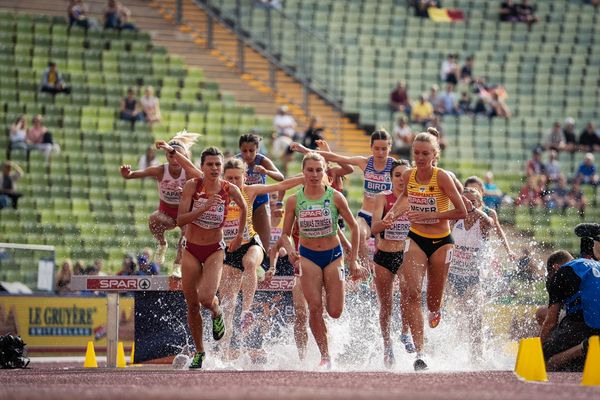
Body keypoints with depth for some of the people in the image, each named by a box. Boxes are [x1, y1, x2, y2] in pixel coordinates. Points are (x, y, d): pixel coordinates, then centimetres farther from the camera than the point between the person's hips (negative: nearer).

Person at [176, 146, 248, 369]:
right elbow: (180, 220, -20)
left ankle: (217, 313, 16)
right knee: (192, 304, 7)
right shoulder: (192, 186, -12)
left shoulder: (230, 190, -9)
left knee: (206, 298, -22)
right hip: (191, 249, 1)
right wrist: (204, 207, -30)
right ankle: (199, 352, 25)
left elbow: (244, 208, 14)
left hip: (215, 250, -1)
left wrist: (239, 236, 17)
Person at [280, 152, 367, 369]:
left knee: (335, 312, -5)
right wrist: (291, 251, -17)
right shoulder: (294, 201, -4)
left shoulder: (335, 197, -8)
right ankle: (325, 356, -2)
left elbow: (354, 227, 1)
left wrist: (354, 260, 1)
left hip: (333, 255, 0)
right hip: (307, 256, 0)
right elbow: (286, 234, 4)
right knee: (314, 307, -13)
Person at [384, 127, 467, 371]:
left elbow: (462, 212, -16)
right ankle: (420, 352, -23)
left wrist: (429, 215, -21)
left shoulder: (442, 177, -16)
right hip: (416, 239, 2)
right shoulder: (408, 176, -3)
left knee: (433, 303, 8)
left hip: (441, 241, -2)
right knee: (411, 292, -20)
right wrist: (394, 211, 4)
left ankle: (436, 313, 49)